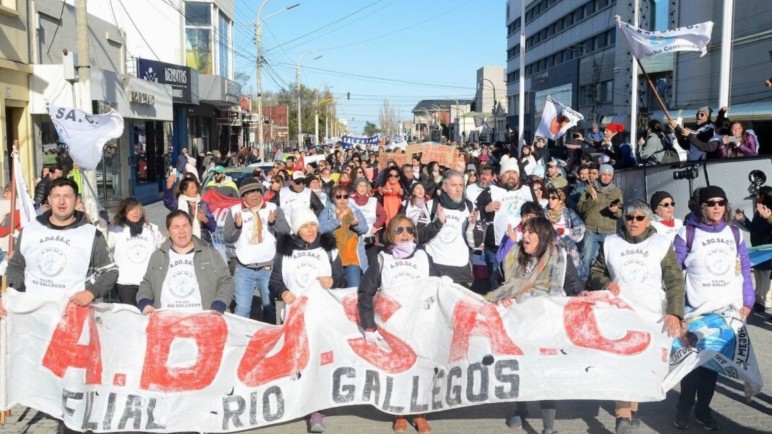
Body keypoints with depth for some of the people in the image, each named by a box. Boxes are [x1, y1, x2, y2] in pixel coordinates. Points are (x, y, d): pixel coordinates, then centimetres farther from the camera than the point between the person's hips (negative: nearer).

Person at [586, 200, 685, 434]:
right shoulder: (611, 243, 7)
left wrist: (674, 312, -14)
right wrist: (606, 283, -7)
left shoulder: (662, 243, 2)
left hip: (652, 318, 0)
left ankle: (632, 406, 29)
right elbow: (595, 273, 15)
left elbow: (675, 280, -3)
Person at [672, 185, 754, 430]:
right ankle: (684, 409, 19)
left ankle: (703, 409, 24)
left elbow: (745, 269, 10)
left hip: (728, 310, 3)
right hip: (696, 310, -3)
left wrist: (747, 302, 4)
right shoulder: (687, 233, -5)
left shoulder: (734, 233, 7)